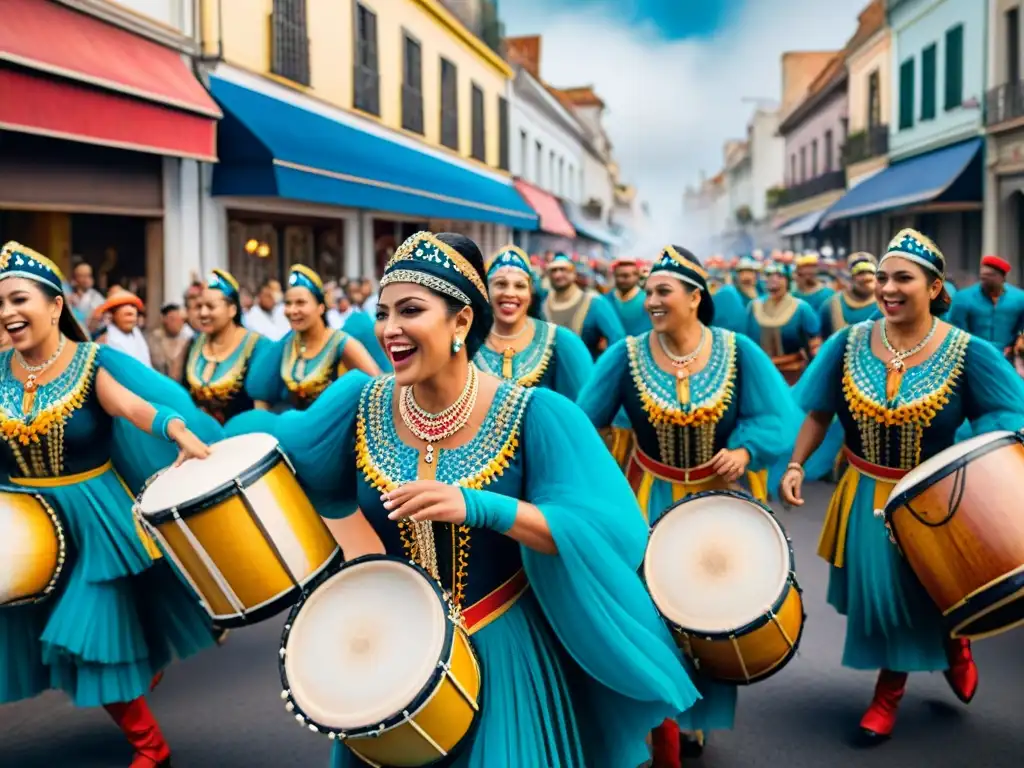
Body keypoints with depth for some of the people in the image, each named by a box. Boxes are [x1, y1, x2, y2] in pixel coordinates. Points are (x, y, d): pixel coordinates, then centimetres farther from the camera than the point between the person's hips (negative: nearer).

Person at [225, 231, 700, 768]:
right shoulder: (360, 403, -6)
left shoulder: (534, 415, -18)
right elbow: (275, 448, 11)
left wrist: (479, 507, -37)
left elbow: (607, 534, -26)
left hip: (503, 652, -3)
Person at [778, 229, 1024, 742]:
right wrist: (795, 465, -8)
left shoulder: (967, 353, -15)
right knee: (877, 592, 14)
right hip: (867, 497, 2)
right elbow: (818, 412, 0)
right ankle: (890, 689, 39)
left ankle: (952, 642, 50)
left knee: (927, 596, 13)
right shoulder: (849, 344, -9)